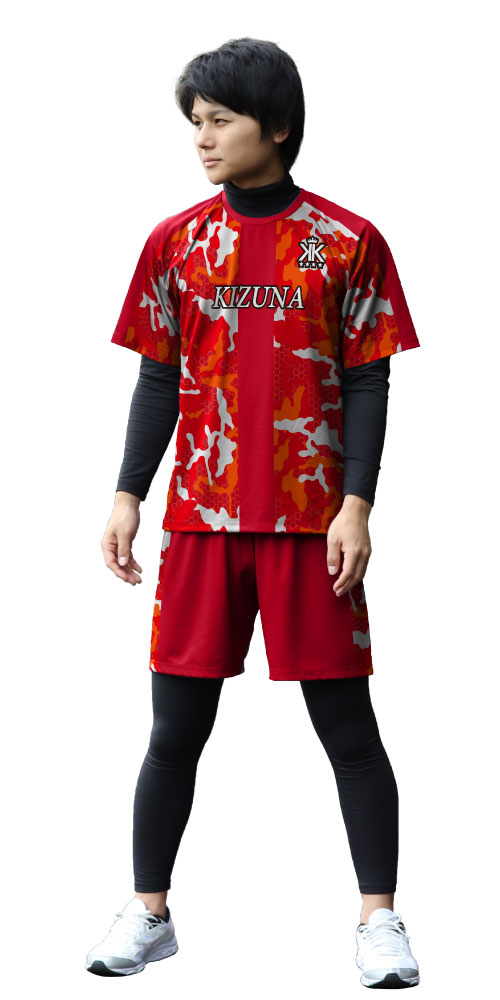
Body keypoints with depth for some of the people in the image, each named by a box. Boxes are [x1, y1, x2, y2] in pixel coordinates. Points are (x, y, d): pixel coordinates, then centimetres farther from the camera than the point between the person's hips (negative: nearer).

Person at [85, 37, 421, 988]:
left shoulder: (347, 242, -1)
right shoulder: (176, 241, 6)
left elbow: (367, 384, -1)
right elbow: (159, 379, 9)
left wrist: (356, 505, -10)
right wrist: (127, 496, 2)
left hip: (313, 521, -2)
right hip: (201, 518, 2)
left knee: (347, 724, 2)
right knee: (177, 726, 6)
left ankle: (379, 917, 10)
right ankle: (149, 912, 18)